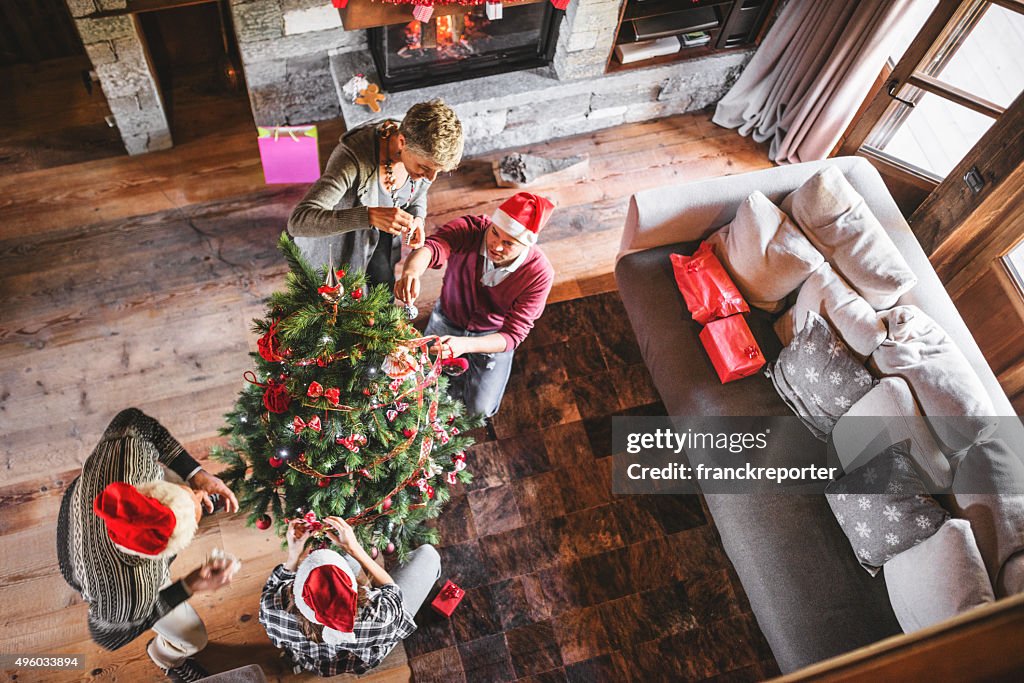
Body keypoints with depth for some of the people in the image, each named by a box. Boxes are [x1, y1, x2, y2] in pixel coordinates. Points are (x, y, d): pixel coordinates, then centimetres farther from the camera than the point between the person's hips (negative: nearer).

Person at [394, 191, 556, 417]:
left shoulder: (539, 273, -31)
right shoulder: (470, 229, -30)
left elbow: (512, 335, -31)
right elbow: (432, 247, -51)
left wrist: (466, 344, -49)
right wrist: (411, 271, -75)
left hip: (493, 336, -1)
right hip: (448, 321, 1)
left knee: (480, 409, -4)